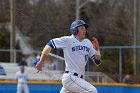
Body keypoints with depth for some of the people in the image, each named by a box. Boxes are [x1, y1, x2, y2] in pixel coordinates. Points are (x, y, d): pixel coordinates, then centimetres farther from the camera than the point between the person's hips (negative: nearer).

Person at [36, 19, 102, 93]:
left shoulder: (88, 43, 14)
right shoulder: (68, 40, -4)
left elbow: (97, 61, 11)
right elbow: (50, 44, -4)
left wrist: (96, 48, -7)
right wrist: (41, 62, -4)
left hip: (79, 79, 7)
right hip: (70, 77, -7)